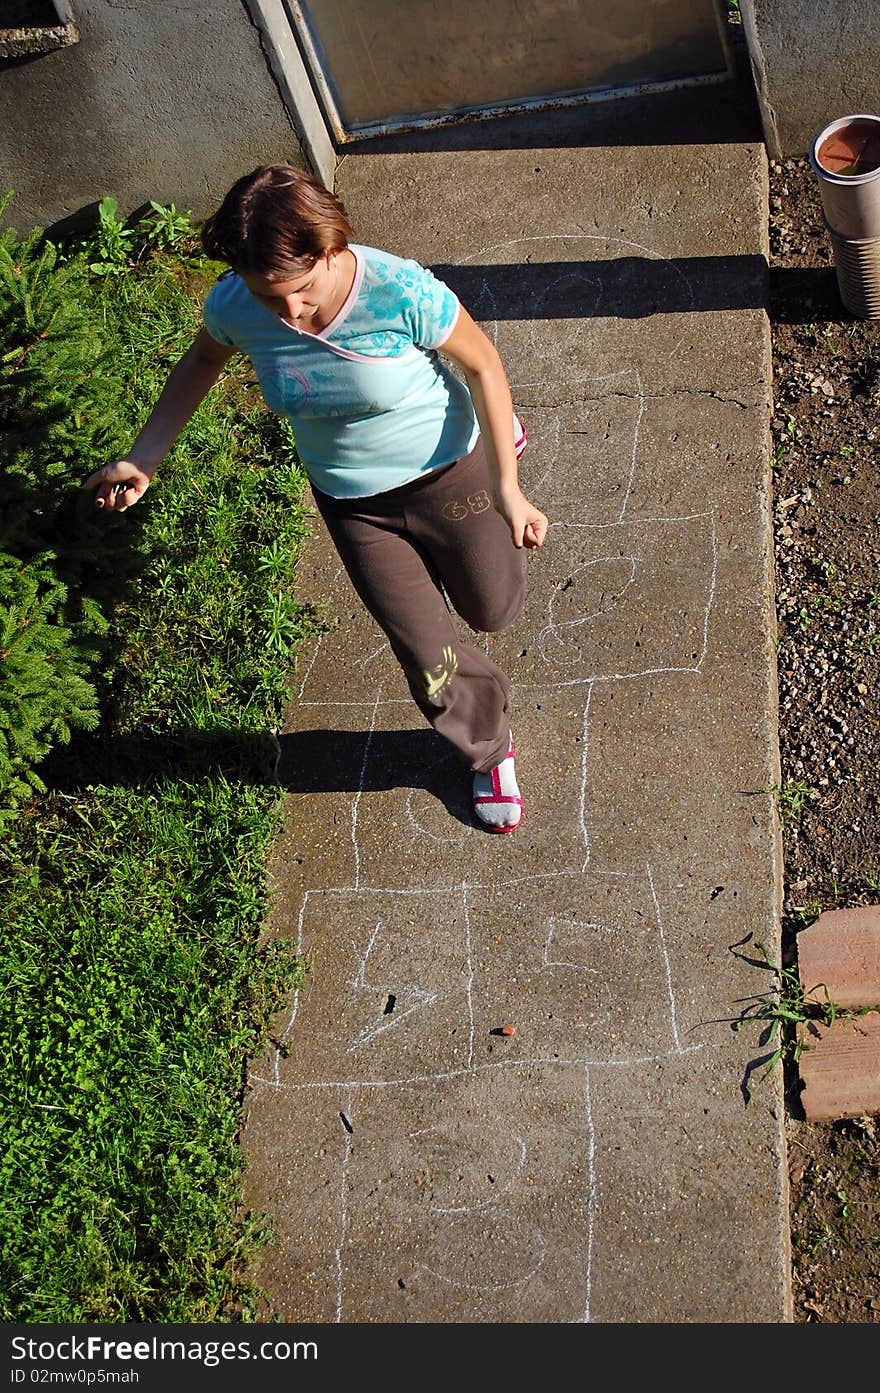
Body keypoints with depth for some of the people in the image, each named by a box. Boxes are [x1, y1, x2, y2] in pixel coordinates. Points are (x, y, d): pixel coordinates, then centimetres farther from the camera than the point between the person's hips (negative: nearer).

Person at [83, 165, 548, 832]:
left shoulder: (402, 291, -35)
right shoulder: (234, 307, -24)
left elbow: (482, 362, -18)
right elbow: (202, 362, 1)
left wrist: (509, 488, -19)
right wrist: (143, 457, -5)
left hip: (444, 470, -2)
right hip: (351, 500, 2)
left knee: (494, 611, 24)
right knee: (431, 662, 5)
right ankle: (490, 750, 39)